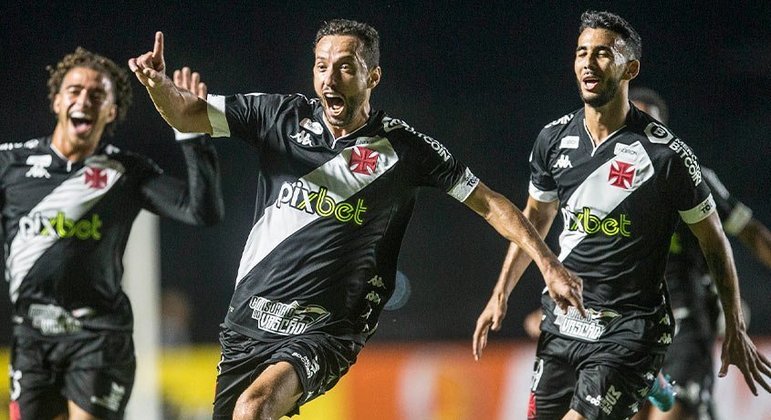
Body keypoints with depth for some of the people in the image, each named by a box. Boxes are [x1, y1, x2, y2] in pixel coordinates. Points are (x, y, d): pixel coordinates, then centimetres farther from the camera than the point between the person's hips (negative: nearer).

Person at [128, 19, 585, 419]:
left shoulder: (403, 146, -3)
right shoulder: (281, 116, 2)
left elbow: (488, 202, 2)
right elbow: (187, 114, 2)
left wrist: (549, 265, -4)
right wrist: (158, 83, -19)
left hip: (325, 331, -4)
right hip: (249, 320, 4)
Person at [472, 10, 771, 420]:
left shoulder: (666, 152, -12)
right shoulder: (554, 138, 2)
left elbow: (713, 239, -2)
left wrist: (735, 331, -2)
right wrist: (500, 294, 15)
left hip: (629, 330, -6)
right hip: (562, 320, 6)